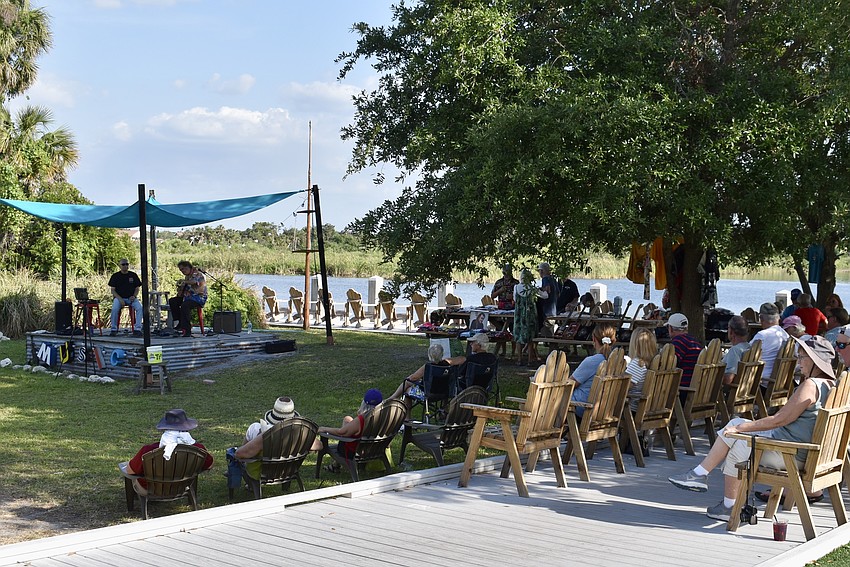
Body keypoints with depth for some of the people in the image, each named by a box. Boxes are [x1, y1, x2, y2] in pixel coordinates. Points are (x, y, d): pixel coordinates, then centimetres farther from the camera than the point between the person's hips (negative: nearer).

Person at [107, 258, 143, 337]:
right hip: (119, 297, -1)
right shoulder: (115, 276, 5)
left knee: (140, 307, -28)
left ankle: (137, 329, -24)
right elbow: (112, 290, 2)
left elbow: (137, 288, 13)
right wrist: (120, 299, -13)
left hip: (131, 298, 2)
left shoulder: (133, 275, 10)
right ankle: (113, 329, -16)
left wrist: (134, 296, -9)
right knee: (115, 308, -33)